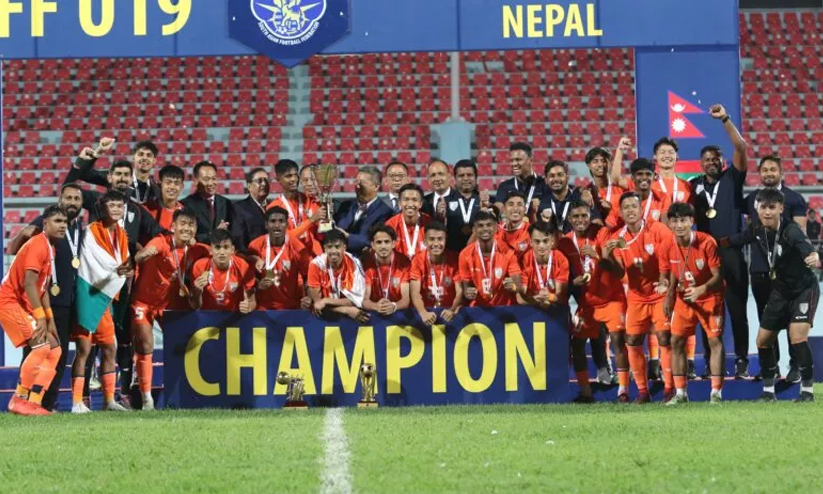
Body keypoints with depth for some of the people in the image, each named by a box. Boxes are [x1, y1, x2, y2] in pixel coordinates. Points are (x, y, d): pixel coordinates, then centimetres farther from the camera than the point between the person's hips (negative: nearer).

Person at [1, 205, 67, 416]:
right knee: (41, 346, -21)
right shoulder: (38, 245, -17)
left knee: (54, 349, 7)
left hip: (25, 305, 10)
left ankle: (33, 402, 6)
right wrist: (41, 317, -23)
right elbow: (28, 284, -23)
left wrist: (50, 319, 9)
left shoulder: (49, 248, 14)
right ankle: (20, 400, -16)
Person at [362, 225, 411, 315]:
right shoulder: (366, 263, -4)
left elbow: (406, 299, -10)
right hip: (373, 314, 0)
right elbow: (364, 300, -10)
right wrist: (376, 306, -31)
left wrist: (393, 306, -31)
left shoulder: (404, 262, -5)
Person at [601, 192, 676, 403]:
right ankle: (642, 391, 9)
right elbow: (619, 273, -4)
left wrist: (666, 281, -19)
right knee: (632, 342, -1)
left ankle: (669, 389, -2)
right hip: (637, 296, 4)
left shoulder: (658, 230, -11)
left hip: (660, 294, -4)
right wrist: (607, 258, -22)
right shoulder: (617, 238, -1)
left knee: (664, 338, -11)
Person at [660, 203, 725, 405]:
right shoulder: (669, 248, -9)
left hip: (710, 297, -4)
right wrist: (669, 297, -6)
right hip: (684, 299, 4)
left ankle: (716, 392, -7)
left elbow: (718, 276, -22)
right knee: (676, 341, 0)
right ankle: (680, 393, 9)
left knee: (715, 340, -11)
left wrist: (701, 289, -39)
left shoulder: (707, 242, -23)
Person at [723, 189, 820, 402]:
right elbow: (731, 241, 9)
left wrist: (814, 257, -68)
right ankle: (768, 390, 25)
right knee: (763, 340, 9)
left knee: (797, 336, -22)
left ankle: (807, 390, -8)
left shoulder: (790, 231, -27)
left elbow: (806, 247, -46)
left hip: (804, 289, -7)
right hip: (780, 291, 7)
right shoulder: (756, 232, -8)